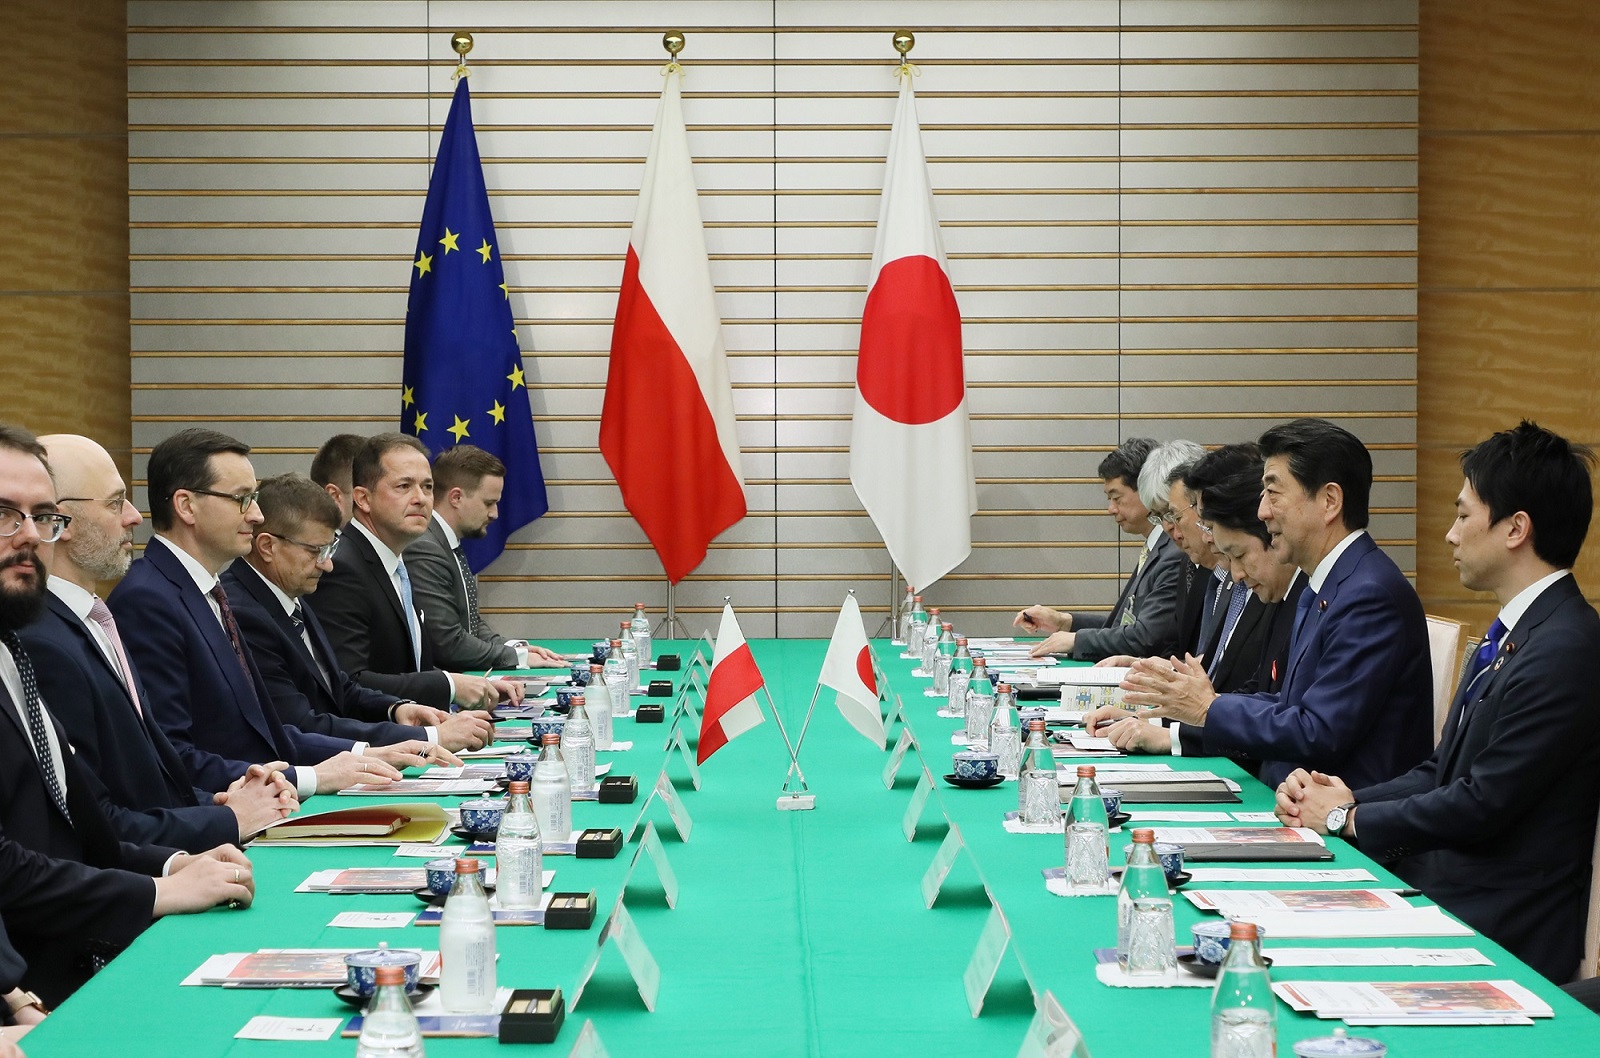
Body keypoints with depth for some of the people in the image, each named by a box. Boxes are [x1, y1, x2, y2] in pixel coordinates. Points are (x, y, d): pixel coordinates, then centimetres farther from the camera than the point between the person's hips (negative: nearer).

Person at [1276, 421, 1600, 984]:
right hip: (1436, 885, 9)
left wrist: (1350, 818, -7)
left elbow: (1484, 804, -20)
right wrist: (1351, 797, -1)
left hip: (1499, 932, -9)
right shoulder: (1510, 634, 15)